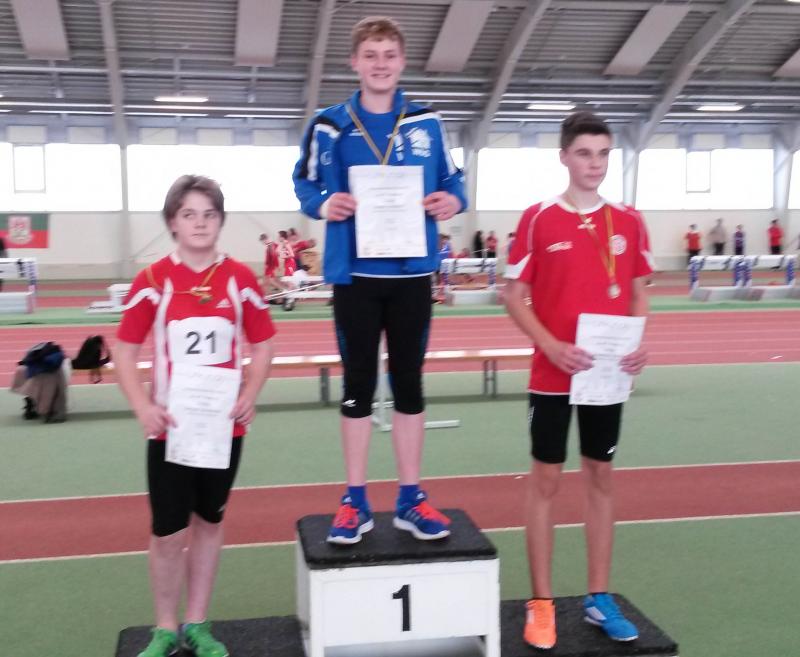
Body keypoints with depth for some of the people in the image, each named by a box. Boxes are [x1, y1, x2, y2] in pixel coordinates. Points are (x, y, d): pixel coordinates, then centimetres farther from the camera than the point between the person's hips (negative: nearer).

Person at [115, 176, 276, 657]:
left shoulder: (240, 279, -2)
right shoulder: (153, 280, -6)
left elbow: (263, 344, 6)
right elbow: (125, 351, -2)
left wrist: (250, 396, -10)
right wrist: (143, 407, -16)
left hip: (225, 423, 2)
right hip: (171, 425, -2)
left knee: (210, 522, 14)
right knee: (169, 531, 2)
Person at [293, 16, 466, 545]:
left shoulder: (427, 122, 5)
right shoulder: (331, 125, 1)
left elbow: (452, 180, 10)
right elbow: (306, 184, 6)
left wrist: (453, 200, -12)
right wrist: (324, 205, -15)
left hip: (412, 273, 1)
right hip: (355, 273, -1)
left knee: (409, 383, 8)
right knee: (358, 386, 6)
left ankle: (411, 499, 19)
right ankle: (356, 502, 17)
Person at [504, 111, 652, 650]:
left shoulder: (629, 221, 3)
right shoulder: (538, 219, -6)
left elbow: (638, 292, 10)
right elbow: (515, 297, -5)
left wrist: (641, 344, -8)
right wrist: (552, 347, -19)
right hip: (554, 374, -3)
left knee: (602, 477, 11)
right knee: (546, 479, 4)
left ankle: (600, 599, 24)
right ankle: (542, 603, 15)